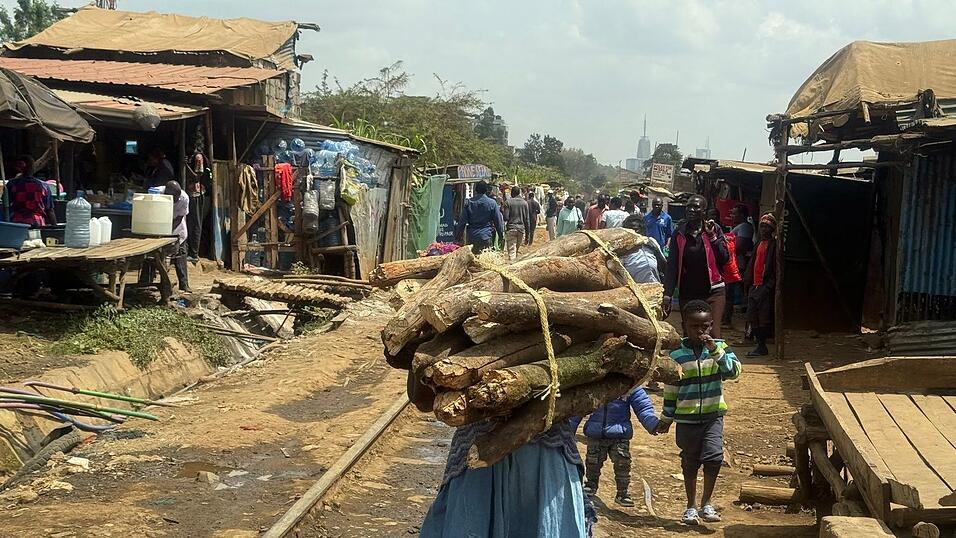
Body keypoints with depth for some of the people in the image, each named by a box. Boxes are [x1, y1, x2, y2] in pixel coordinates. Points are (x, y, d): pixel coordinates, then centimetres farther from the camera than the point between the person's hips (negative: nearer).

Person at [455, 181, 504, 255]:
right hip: (486, 237, -2)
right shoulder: (492, 203, -3)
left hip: (472, 237, 2)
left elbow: (462, 222, 3)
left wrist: (459, 237, 10)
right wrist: (501, 236, 12)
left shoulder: (468, 203, 2)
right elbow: (498, 222, 2)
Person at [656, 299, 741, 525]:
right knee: (690, 462, 10)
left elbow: (734, 371, -15)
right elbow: (670, 389, 3)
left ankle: (706, 502, 4)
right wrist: (666, 418, 7)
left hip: (713, 414, 0)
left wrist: (716, 350, -24)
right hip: (686, 417, 0)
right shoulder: (677, 355, -4)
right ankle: (691, 506, 26)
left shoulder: (719, 347, -1)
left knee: (713, 456, -14)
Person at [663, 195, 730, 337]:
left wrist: (712, 236, -12)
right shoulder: (679, 233, 4)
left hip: (712, 292, -2)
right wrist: (667, 293, -3)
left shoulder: (714, 229, 1)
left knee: (713, 334, -10)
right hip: (687, 293, 2)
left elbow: (724, 259, -4)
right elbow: (672, 265, 3)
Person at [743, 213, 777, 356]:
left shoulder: (774, 244, -8)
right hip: (755, 285, 9)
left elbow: (775, 267, -13)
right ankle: (760, 344, 16)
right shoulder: (759, 244, 18)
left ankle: (762, 347, -3)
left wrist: (769, 285, -18)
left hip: (765, 286, -9)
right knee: (753, 317, 8)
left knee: (763, 318, -7)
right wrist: (748, 281, 16)